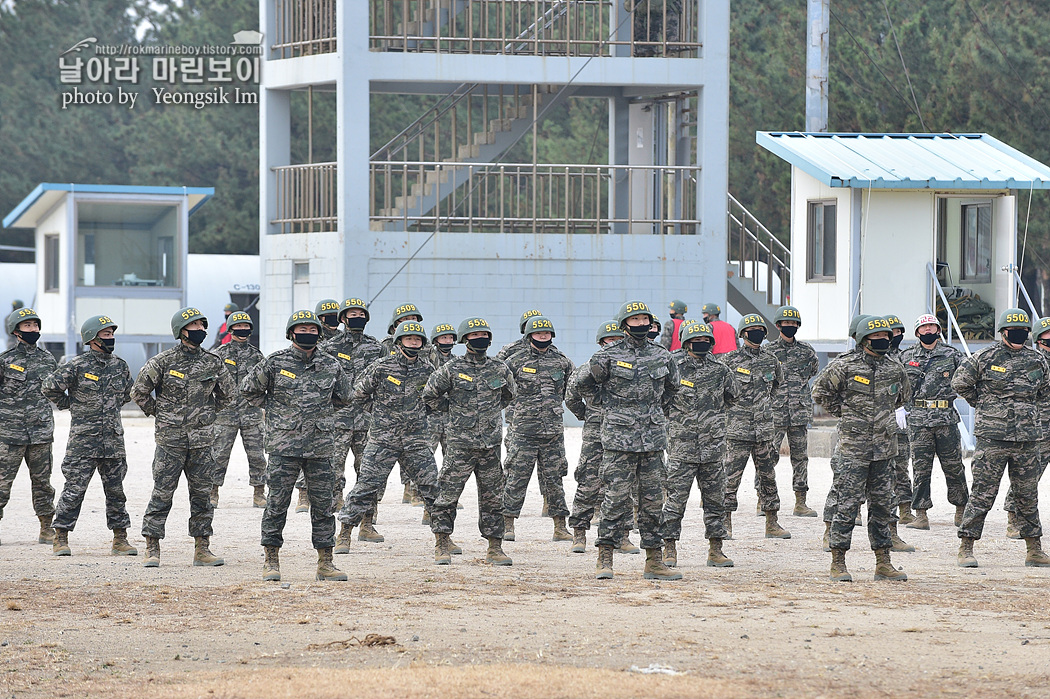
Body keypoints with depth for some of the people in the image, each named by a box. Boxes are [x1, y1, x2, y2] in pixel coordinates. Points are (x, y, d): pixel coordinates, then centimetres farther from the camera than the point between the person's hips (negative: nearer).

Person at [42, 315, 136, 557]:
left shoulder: (120, 366, 8)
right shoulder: (78, 365, -7)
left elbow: (128, 392, 27)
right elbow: (50, 387, -2)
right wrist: (68, 405, 4)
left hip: (113, 439, 5)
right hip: (83, 439, -5)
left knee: (116, 491, 8)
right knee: (74, 489, -4)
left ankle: (120, 539, 14)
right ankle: (61, 539, 2)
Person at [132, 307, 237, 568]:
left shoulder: (213, 363, 6)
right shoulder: (163, 361, -5)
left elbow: (228, 395, 19)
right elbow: (139, 392, 2)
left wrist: (207, 413, 13)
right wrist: (158, 412, 3)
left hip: (202, 440, 3)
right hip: (170, 440, -3)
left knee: (202, 495, 6)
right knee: (162, 494, -2)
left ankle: (202, 549, 12)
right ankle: (152, 549, 2)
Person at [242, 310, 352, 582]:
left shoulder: (331, 366, 6)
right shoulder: (275, 363, -2)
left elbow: (343, 397, 22)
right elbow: (249, 388, 9)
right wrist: (273, 409, 7)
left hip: (320, 446, 3)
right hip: (283, 445, -3)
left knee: (323, 505, 4)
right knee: (277, 503, -1)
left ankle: (325, 563, 10)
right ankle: (271, 562, 7)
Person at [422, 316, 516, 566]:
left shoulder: (500, 370, 6)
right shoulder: (453, 369, -3)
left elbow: (509, 394, 25)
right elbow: (430, 394, 8)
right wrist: (451, 410, 7)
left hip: (491, 444, 3)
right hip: (460, 444, -3)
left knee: (493, 498, 6)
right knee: (448, 495, -3)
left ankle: (495, 548, 13)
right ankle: (442, 547, 6)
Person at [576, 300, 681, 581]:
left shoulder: (662, 356, 9)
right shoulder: (608, 356, -3)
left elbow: (672, 388, 27)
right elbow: (586, 385, 8)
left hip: (653, 439, 4)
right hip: (619, 438, -4)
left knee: (653, 499, 5)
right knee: (616, 497, -7)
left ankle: (654, 561, 10)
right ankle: (604, 560, -3)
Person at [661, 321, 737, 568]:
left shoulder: (720, 370, 6)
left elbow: (732, 397, 22)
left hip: (713, 448, 3)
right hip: (682, 448, -3)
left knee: (715, 499, 7)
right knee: (675, 499, -3)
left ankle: (716, 550, 14)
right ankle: (669, 549, 5)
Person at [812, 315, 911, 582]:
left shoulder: (895, 370, 8)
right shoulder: (845, 366, -7)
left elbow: (902, 397, 27)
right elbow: (820, 391, 3)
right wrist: (844, 412, 3)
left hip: (883, 447, 5)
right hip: (853, 447, -5)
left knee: (882, 505, 8)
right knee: (848, 503, -7)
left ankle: (883, 564, 14)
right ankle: (838, 563, -2)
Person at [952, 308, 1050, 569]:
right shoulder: (986, 358, -3)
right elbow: (960, 382, 4)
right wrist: (982, 404, 6)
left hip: (1028, 439, 4)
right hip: (992, 438, -4)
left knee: (1028, 495, 10)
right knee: (983, 493, -5)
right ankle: (966, 547, 1)